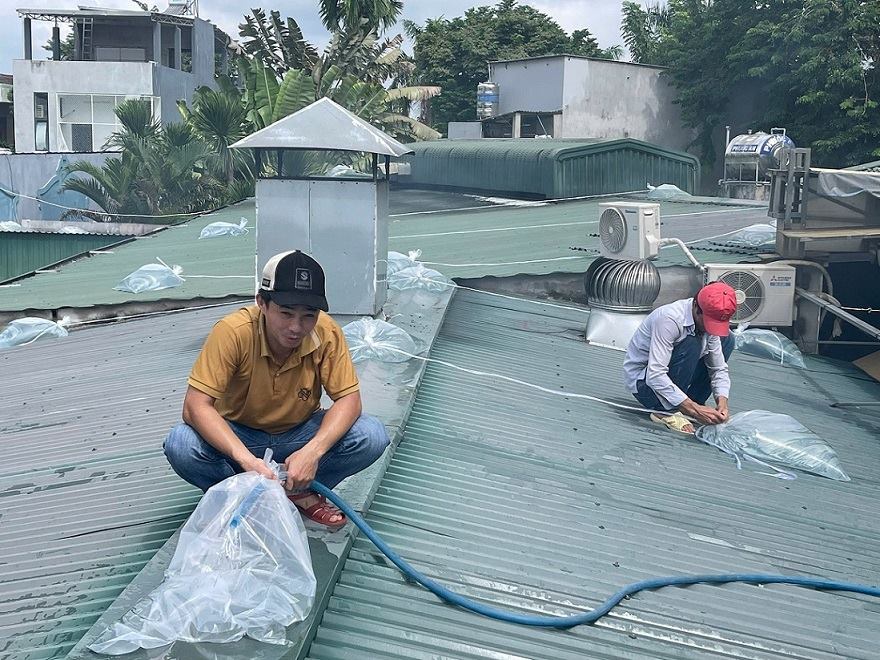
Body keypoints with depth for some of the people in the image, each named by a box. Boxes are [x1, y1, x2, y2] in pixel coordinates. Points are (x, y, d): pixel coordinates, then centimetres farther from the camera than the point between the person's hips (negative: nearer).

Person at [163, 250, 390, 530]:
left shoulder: (327, 334, -21)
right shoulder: (233, 332, -27)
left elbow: (349, 399, -17)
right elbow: (195, 406, -30)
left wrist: (313, 451, -36)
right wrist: (246, 459, -44)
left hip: (299, 433, 2)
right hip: (239, 435, -1)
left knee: (372, 436, -25)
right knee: (181, 446, -32)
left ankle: (300, 492, -1)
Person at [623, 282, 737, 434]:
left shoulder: (710, 320, -7)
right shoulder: (669, 319, -31)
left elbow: (719, 369, -2)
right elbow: (655, 376, -37)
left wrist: (722, 401, -22)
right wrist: (695, 410, -39)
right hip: (642, 380, -8)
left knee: (726, 340, 0)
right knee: (691, 345, -31)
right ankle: (667, 411, -19)